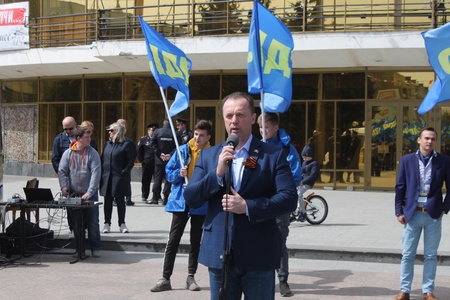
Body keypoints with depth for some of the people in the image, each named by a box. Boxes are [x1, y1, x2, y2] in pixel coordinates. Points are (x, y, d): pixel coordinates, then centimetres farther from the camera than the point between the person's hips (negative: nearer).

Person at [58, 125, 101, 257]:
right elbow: (62, 171, 2)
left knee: (93, 223, 2)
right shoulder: (68, 153, 2)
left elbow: (96, 173, -13)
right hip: (74, 194, 2)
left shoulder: (93, 153, -5)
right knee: (76, 224, 7)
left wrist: (90, 192, -23)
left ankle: (95, 249, 11)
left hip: (90, 195, -2)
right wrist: (63, 186, -15)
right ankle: (80, 250, 17)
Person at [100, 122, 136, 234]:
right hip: (107, 177, 5)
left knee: (120, 200, 3)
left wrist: (124, 172, -16)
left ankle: (122, 224, 13)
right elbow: (103, 159, 14)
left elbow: (131, 161, -6)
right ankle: (107, 224, 14)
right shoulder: (107, 144, 13)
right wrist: (101, 173, 4)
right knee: (108, 200, 8)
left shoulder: (127, 144, -5)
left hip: (119, 178, -5)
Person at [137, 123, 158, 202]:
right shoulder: (143, 139, 5)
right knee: (146, 180, 4)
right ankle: (144, 196, 13)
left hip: (157, 163, 1)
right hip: (147, 163, -1)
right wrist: (141, 160, -2)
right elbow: (139, 150, 4)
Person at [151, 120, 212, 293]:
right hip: (180, 201, 1)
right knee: (173, 241, 2)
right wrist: (179, 174, -15)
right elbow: (169, 172, 5)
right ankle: (165, 279, 7)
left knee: (195, 241, 11)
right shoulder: (183, 150, -1)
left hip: (201, 204, -1)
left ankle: (191, 277, 22)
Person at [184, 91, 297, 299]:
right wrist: (218, 173, -15)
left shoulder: (273, 155, -1)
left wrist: (248, 207, -19)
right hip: (219, 253, 3)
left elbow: (289, 198, -8)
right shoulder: (208, 155, 8)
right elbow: (190, 198, 0)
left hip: (259, 255, -2)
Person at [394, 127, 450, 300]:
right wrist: (399, 211, -1)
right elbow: (400, 187, 3)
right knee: (408, 255, 5)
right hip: (412, 213, 0)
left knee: (431, 255, 8)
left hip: (434, 214, 0)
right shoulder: (407, 160, 1)